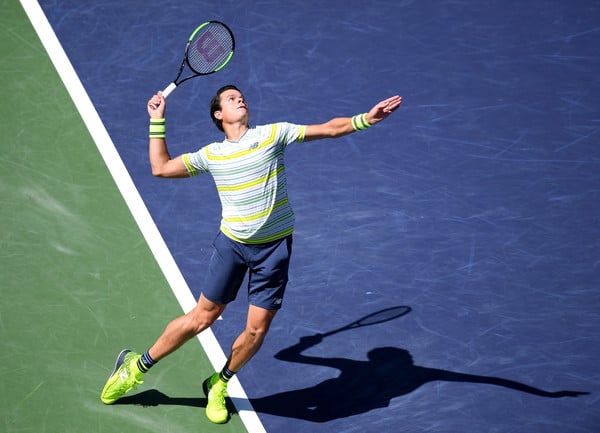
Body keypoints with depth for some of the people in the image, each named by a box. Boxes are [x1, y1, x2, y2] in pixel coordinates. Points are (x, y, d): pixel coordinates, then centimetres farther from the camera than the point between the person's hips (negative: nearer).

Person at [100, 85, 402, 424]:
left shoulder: (273, 134, -1)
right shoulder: (211, 154, 4)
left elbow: (329, 129, -2)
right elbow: (161, 167, 10)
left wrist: (366, 118, -16)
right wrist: (157, 121, 10)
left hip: (274, 246, 0)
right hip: (232, 243, 0)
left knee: (256, 330, 0)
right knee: (203, 317, 4)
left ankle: (219, 386, 25)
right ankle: (137, 366, 22)